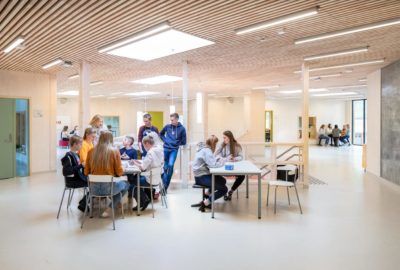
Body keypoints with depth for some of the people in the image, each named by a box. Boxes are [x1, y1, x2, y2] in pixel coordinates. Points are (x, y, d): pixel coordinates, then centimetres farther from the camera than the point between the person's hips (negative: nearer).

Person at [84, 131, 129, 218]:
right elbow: (119, 172, -6)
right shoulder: (114, 151, -10)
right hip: (109, 187, -5)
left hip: (94, 188, 6)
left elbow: (86, 172, 6)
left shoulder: (91, 151, 0)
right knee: (126, 184, 25)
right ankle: (109, 210, 12)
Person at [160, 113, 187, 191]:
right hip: (166, 148, 2)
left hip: (174, 150, -2)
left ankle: (165, 185, -1)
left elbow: (183, 142, 1)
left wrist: (176, 143, 0)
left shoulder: (182, 128, -4)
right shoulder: (167, 126, 2)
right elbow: (161, 134, 20)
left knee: (170, 165, -14)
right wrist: (165, 140, 7)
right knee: (165, 167, 8)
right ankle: (163, 185, 24)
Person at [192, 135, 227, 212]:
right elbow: (213, 164, -31)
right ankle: (205, 203, -6)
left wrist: (218, 159, -2)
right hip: (201, 177, -10)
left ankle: (206, 197, 22)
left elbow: (211, 160, 16)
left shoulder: (205, 148, 10)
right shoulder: (206, 151, -21)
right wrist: (222, 162, -14)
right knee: (224, 189, -10)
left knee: (223, 181, 25)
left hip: (203, 175, 10)